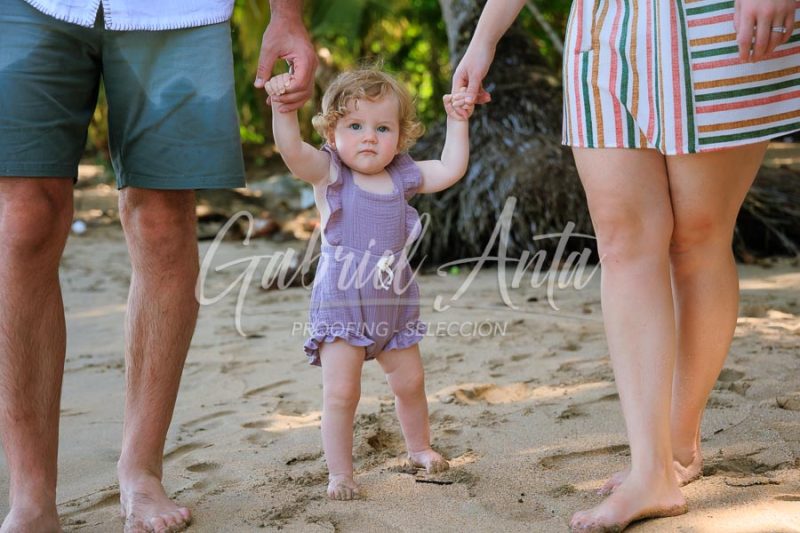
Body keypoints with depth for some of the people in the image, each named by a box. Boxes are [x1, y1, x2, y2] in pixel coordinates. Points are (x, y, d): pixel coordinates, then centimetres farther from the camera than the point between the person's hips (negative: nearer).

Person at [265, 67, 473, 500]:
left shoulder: (403, 176, 2)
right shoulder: (329, 174, -11)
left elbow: (451, 169, 10)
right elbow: (292, 149, -29)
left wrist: (457, 122, 8)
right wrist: (283, 107, -45)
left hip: (394, 305, 5)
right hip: (340, 306, -5)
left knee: (409, 382, 18)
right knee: (340, 393, -10)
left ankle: (419, 447, 42)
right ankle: (339, 473, 5)